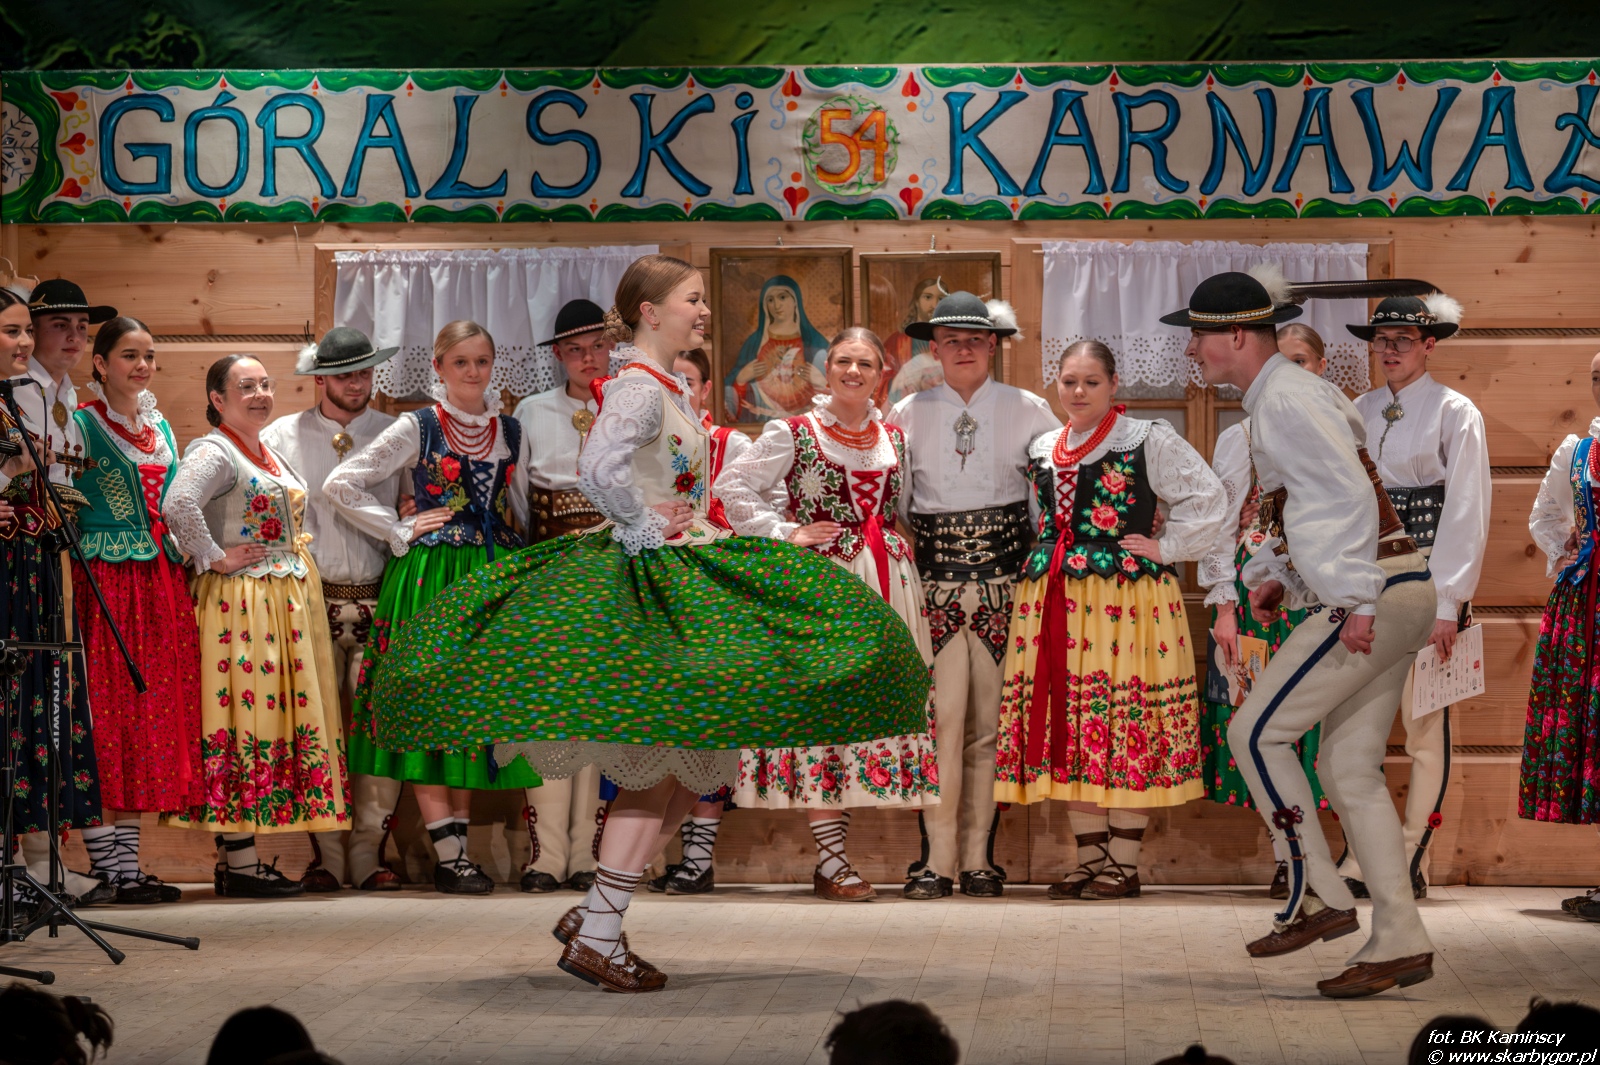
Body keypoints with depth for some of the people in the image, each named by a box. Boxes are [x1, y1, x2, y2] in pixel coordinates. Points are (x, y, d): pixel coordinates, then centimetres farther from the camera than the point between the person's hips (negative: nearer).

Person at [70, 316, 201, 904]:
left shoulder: (160, 427, 18)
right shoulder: (82, 424, -3)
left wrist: (188, 557, 14)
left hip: (161, 582, 7)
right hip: (105, 580, -7)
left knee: (151, 718, 6)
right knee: (105, 717, -7)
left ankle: (127, 862, 11)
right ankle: (107, 866, -5)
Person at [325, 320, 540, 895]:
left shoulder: (511, 432, 13)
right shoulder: (417, 427, 0)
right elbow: (339, 484, -4)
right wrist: (402, 531, -5)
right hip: (429, 577, -4)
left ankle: (459, 841, 8)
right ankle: (449, 853, -10)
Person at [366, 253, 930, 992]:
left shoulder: (667, 389, 17)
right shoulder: (640, 389, -14)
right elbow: (599, 469, -31)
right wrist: (650, 530, -21)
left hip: (679, 582, 10)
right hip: (644, 585, -10)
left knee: (699, 763, 9)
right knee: (657, 762, -9)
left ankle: (594, 911, 13)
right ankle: (597, 939, -5)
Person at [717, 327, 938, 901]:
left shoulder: (894, 438, 14)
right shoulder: (793, 434, -1)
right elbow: (733, 486, -2)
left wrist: (897, 546, 11)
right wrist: (785, 532, -7)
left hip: (887, 583, 5)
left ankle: (833, 853, 9)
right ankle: (830, 860, -8)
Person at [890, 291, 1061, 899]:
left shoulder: (1029, 411, 8)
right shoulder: (907, 414, 9)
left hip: (1003, 581, 0)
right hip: (935, 584, 0)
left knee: (990, 722, 0)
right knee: (942, 719, -9)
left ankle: (979, 858, 6)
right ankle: (936, 859, -5)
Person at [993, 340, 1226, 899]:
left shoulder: (1149, 441, -2)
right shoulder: (1041, 450, 16)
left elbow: (1208, 499, -2)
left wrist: (1166, 549, -5)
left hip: (1126, 597, -6)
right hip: (1053, 601, 6)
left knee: (1127, 725, -6)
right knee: (1069, 728, 5)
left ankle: (1124, 864, 0)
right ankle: (1090, 860, 13)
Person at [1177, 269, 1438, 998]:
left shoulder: (1288, 400, -12)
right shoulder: (1278, 401, 20)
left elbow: (1349, 497, -22)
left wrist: (1357, 601, -25)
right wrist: (1273, 576, 16)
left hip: (1375, 597, -10)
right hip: (1389, 602, 10)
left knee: (1256, 732, -5)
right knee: (1350, 770, 9)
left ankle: (1317, 896, -2)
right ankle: (1399, 943, 8)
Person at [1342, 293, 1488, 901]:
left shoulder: (1454, 414, -1)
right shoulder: (1360, 412, 12)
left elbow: (1466, 515, -6)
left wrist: (1446, 603, -13)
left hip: (1426, 584, -4)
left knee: (1425, 726, 0)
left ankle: (1411, 864, 7)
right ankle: (1360, 859, 6)